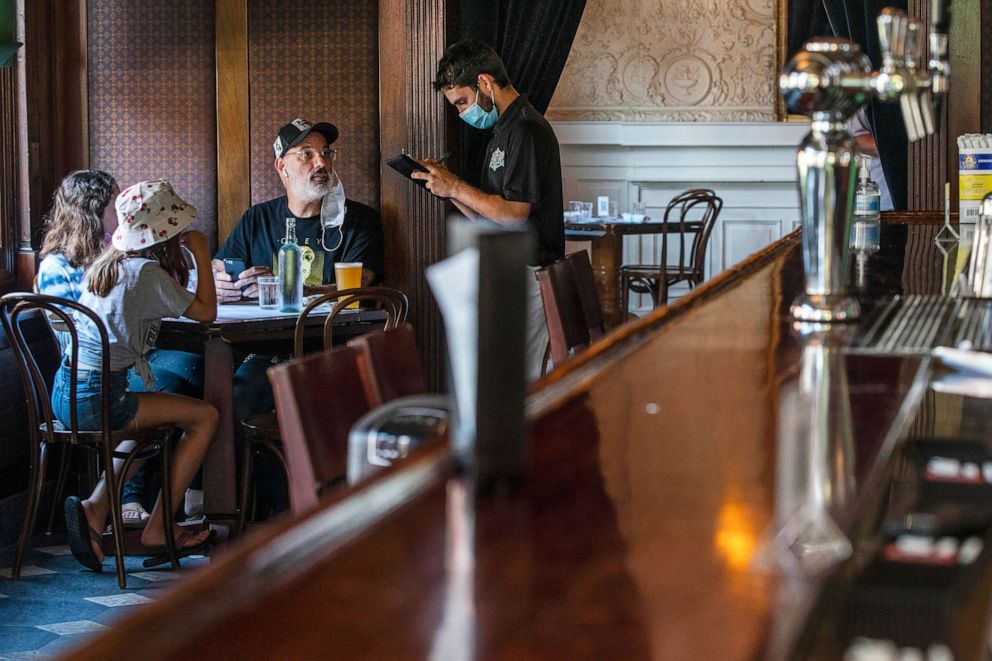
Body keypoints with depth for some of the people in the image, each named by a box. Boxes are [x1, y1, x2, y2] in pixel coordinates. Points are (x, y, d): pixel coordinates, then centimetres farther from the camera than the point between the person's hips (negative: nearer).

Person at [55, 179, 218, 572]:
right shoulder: (146, 272, -12)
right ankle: (158, 529, 6)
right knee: (205, 416, 3)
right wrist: (202, 258, 3)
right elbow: (206, 313, -6)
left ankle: (96, 507, 15)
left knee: (151, 421, 33)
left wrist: (185, 259, 23)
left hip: (66, 392, 9)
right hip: (95, 399, -9)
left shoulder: (104, 265, 12)